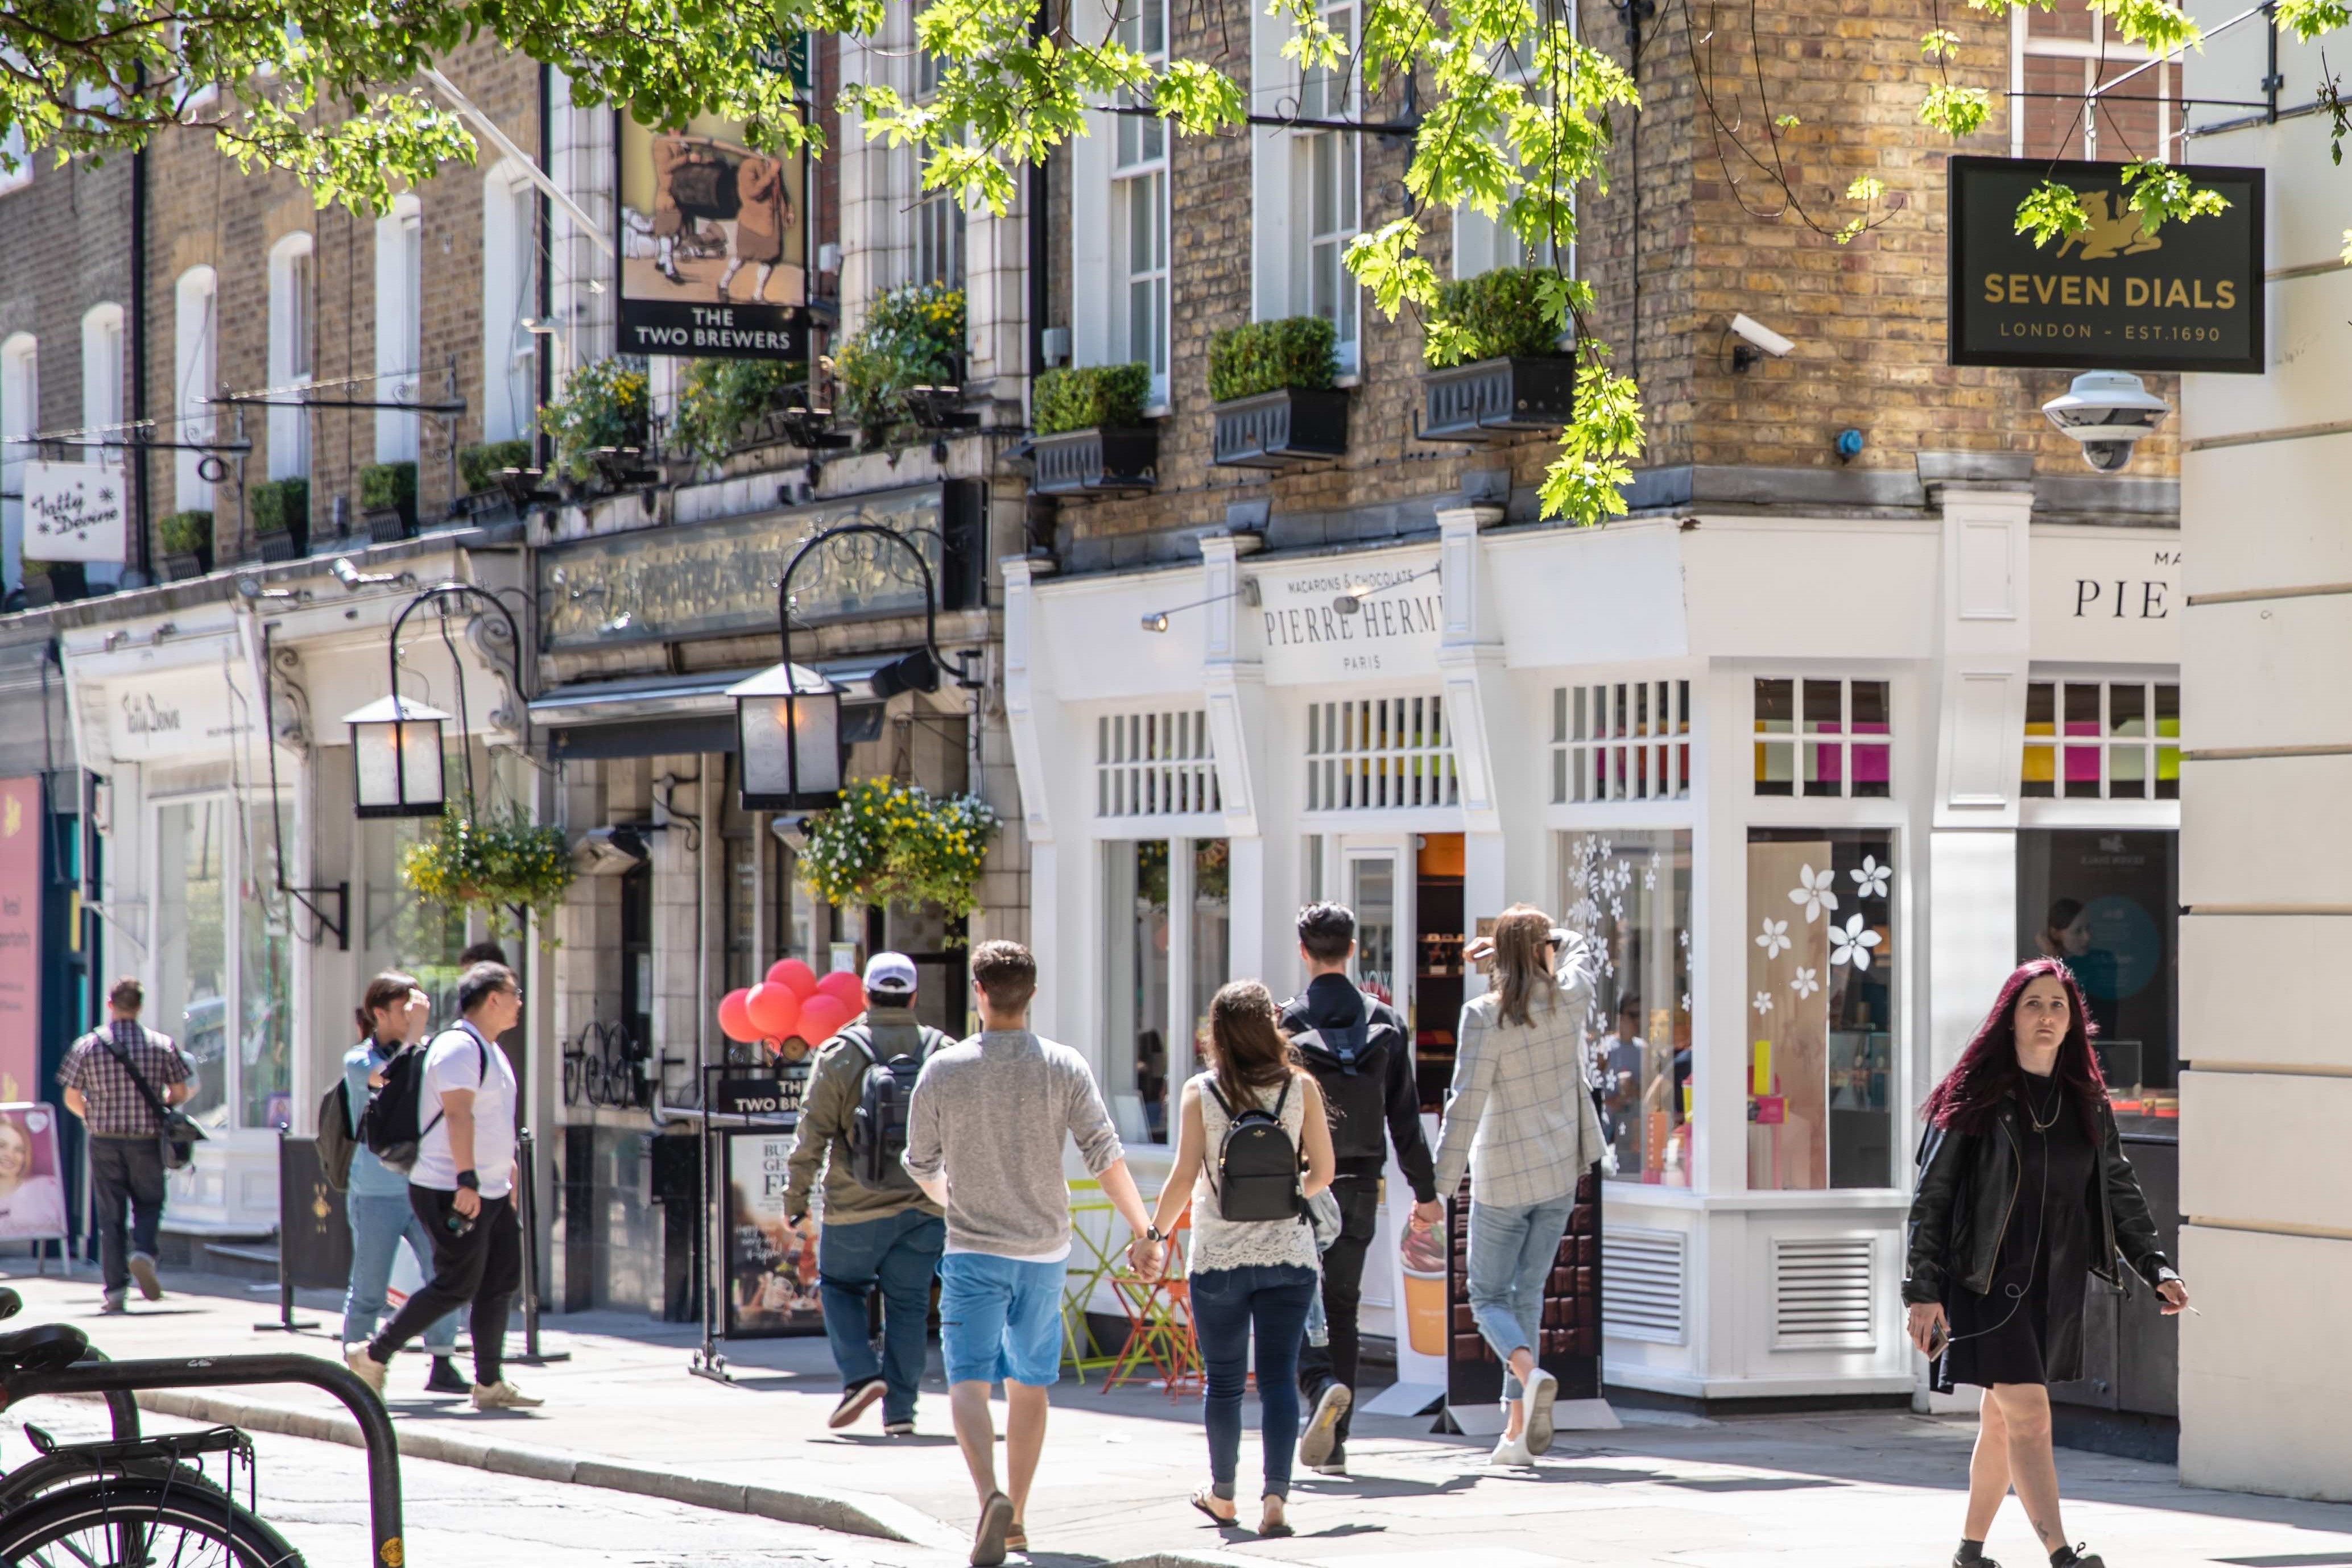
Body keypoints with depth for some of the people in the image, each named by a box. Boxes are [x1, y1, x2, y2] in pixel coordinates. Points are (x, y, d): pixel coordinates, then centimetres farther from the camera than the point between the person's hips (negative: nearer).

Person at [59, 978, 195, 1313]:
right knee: (149, 1204, 15)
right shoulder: (162, 1045, -3)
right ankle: (143, 1252, -14)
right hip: (147, 1141, 0)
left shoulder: (88, 1046, -2)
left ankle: (114, 1288, 2)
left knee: (110, 1215, 7)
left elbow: (72, 1099, 1)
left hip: (104, 1140, 0)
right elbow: (180, 1093, 1)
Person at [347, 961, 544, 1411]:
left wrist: (506, 1170, 26)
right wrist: (466, 1182, -29)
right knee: (457, 1286, -9)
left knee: (501, 1282, 6)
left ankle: (490, 1384, 9)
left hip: (490, 1191, 10)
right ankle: (372, 1357, 0)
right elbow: (457, 1114, -24)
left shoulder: (489, 1050, 17)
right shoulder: (459, 1048, -16)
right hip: (451, 1191, -10)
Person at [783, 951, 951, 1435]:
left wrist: (795, 1197, 0)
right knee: (908, 1304, 9)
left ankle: (860, 1375, -3)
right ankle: (900, 1409, 6)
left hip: (858, 1205, -2)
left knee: (840, 1285, 16)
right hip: (927, 1207, 2)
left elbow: (814, 1130, -6)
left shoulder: (840, 1052, -5)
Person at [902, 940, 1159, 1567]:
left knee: (968, 1380, -5)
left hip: (974, 1250, -2)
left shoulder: (944, 1070, -5)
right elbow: (1105, 1157, -8)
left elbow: (921, 1164, 6)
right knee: (1030, 1384, 15)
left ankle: (992, 1497, -29)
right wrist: (1145, 1232, -4)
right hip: (1045, 1250, 2)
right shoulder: (1065, 1068, -3)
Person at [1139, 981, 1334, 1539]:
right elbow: (1323, 1171, 2)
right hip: (1287, 1254, 0)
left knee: (1224, 1380, 13)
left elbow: (1184, 1178, -8)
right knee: (1278, 1377, 0)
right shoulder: (1300, 1087, -2)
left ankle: (1222, 1493, 26)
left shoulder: (1200, 1093, -5)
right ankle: (1275, 1495, -13)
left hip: (1218, 1257, 0)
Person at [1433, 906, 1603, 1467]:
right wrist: (1508, 944, 13)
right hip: (1559, 1174, 4)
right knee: (1527, 1294, 11)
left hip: (1502, 1178, -4)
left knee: (1488, 1296, 9)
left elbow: (1465, 1106, -19)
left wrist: (1438, 1187, -15)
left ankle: (1528, 1372, -23)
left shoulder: (1485, 1017, -16)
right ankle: (1517, 1432, 6)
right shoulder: (1569, 999, -3)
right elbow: (1579, 949, 21)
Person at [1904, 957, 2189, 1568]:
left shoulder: (2086, 1104, 10)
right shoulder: (1976, 1098, -5)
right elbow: (1931, 1197, -5)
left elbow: (2120, 1193, 17)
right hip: (1990, 1282, -5)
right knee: (2030, 1418, -17)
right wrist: (1923, 1291, -11)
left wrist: (2158, 1268, 6)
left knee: (2003, 1420, 13)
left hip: (2056, 1287, 5)